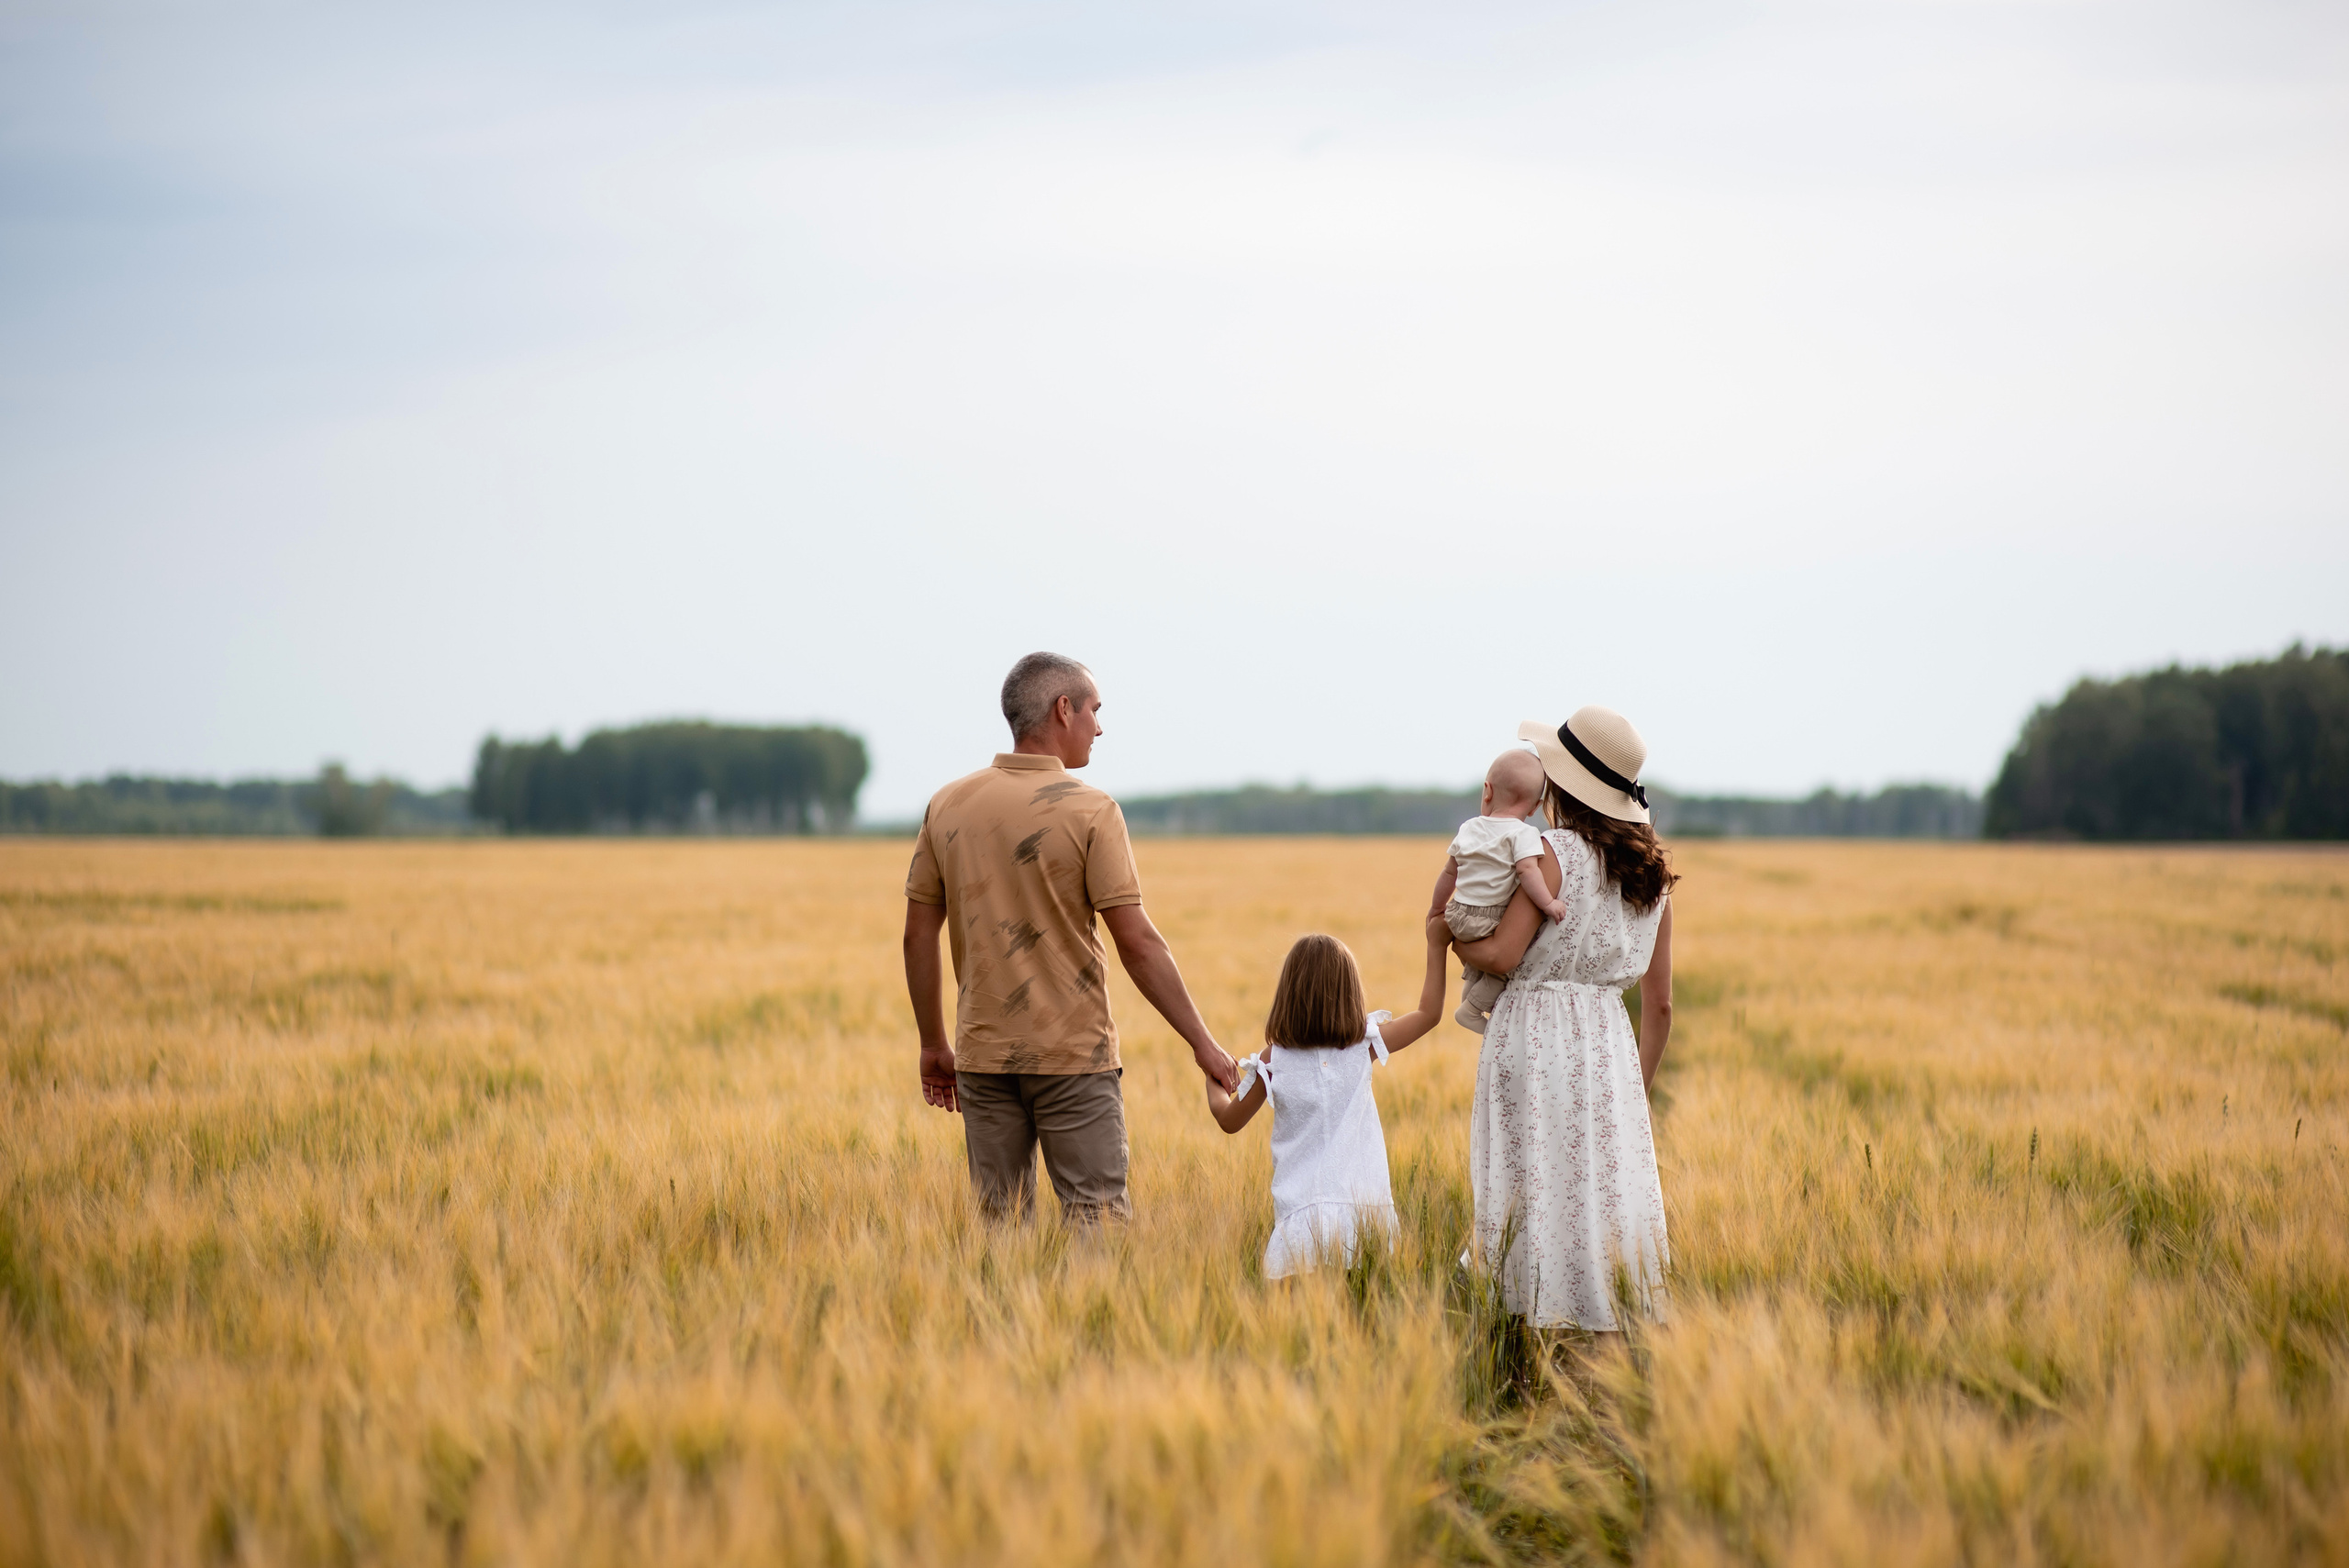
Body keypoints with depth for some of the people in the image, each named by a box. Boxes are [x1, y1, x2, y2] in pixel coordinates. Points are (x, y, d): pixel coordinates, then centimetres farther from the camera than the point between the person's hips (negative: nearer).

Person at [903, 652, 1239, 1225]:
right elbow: (1136, 941, -13)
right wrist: (1202, 1042, -6)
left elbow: (919, 935, 6)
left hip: (984, 1055, 4)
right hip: (1073, 1056, -4)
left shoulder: (948, 806, 3)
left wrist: (934, 1044, 16)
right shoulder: (1089, 811, -11)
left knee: (998, 1221, 9)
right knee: (1097, 1219, 0)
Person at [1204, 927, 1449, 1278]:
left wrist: (1213, 1079, 37)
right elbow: (1429, 1013, 20)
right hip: (1366, 1206, 1)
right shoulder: (1365, 1045, 5)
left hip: (1302, 1214, -1)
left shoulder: (1273, 1061, 4)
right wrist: (1436, 946, 27)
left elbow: (1230, 1120, 19)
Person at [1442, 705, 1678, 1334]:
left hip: (1536, 1038, -6)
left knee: (1542, 1196, -3)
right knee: (1610, 1186, 7)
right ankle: (1620, 1330, 4)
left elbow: (1501, 955, -14)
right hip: (1609, 1043, 6)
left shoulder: (1554, 852, -9)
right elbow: (1660, 1003, 12)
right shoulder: (1650, 871, 10)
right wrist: (1637, 1089, 22)